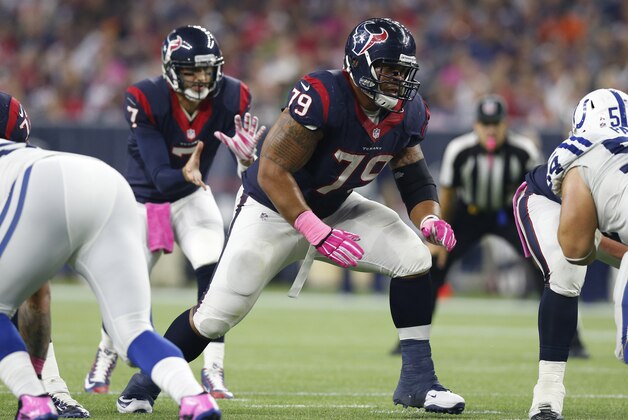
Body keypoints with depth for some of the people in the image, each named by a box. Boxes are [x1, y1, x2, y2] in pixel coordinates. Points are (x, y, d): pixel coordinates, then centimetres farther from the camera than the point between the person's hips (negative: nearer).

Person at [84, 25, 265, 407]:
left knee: (215, 272, -20)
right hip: (144, 199, -2)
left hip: (191, 198, 2)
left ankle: (213, 368, -10)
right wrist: (189, 173, -52)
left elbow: (253, 168, -18)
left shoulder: (231, 98, -20)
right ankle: (106, 356, 35)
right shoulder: (146, 101, -29)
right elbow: (161, 177, -31)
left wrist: (247, 156, -42)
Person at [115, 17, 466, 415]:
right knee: (218, 313, -4)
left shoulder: (408, 114, -11)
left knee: (415, 258, -15)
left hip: (335, 208, 6)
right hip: (273, 209, -6)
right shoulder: (322, 97, -33)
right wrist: (315, 232, -42)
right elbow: (272, 171, -33)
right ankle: (148, 380, 21)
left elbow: (416, 177, 2)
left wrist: (430, 218, -20)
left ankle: (417, 380, -8)